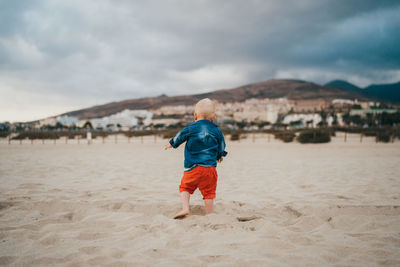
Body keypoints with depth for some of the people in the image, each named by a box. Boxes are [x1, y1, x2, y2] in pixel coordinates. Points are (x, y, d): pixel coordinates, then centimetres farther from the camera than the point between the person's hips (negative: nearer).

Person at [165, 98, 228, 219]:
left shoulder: (190, 129, -2)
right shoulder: (217, 131, 6)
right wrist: (219, 156, 41)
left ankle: (185, 208, -4)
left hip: (193, 167, -2)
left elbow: (178, 138, 13)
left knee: (185, 187, 12)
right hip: (210, 167, 2)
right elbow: (221, 147, 19)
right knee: (209, 192, 7)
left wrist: (171, 144, 35)